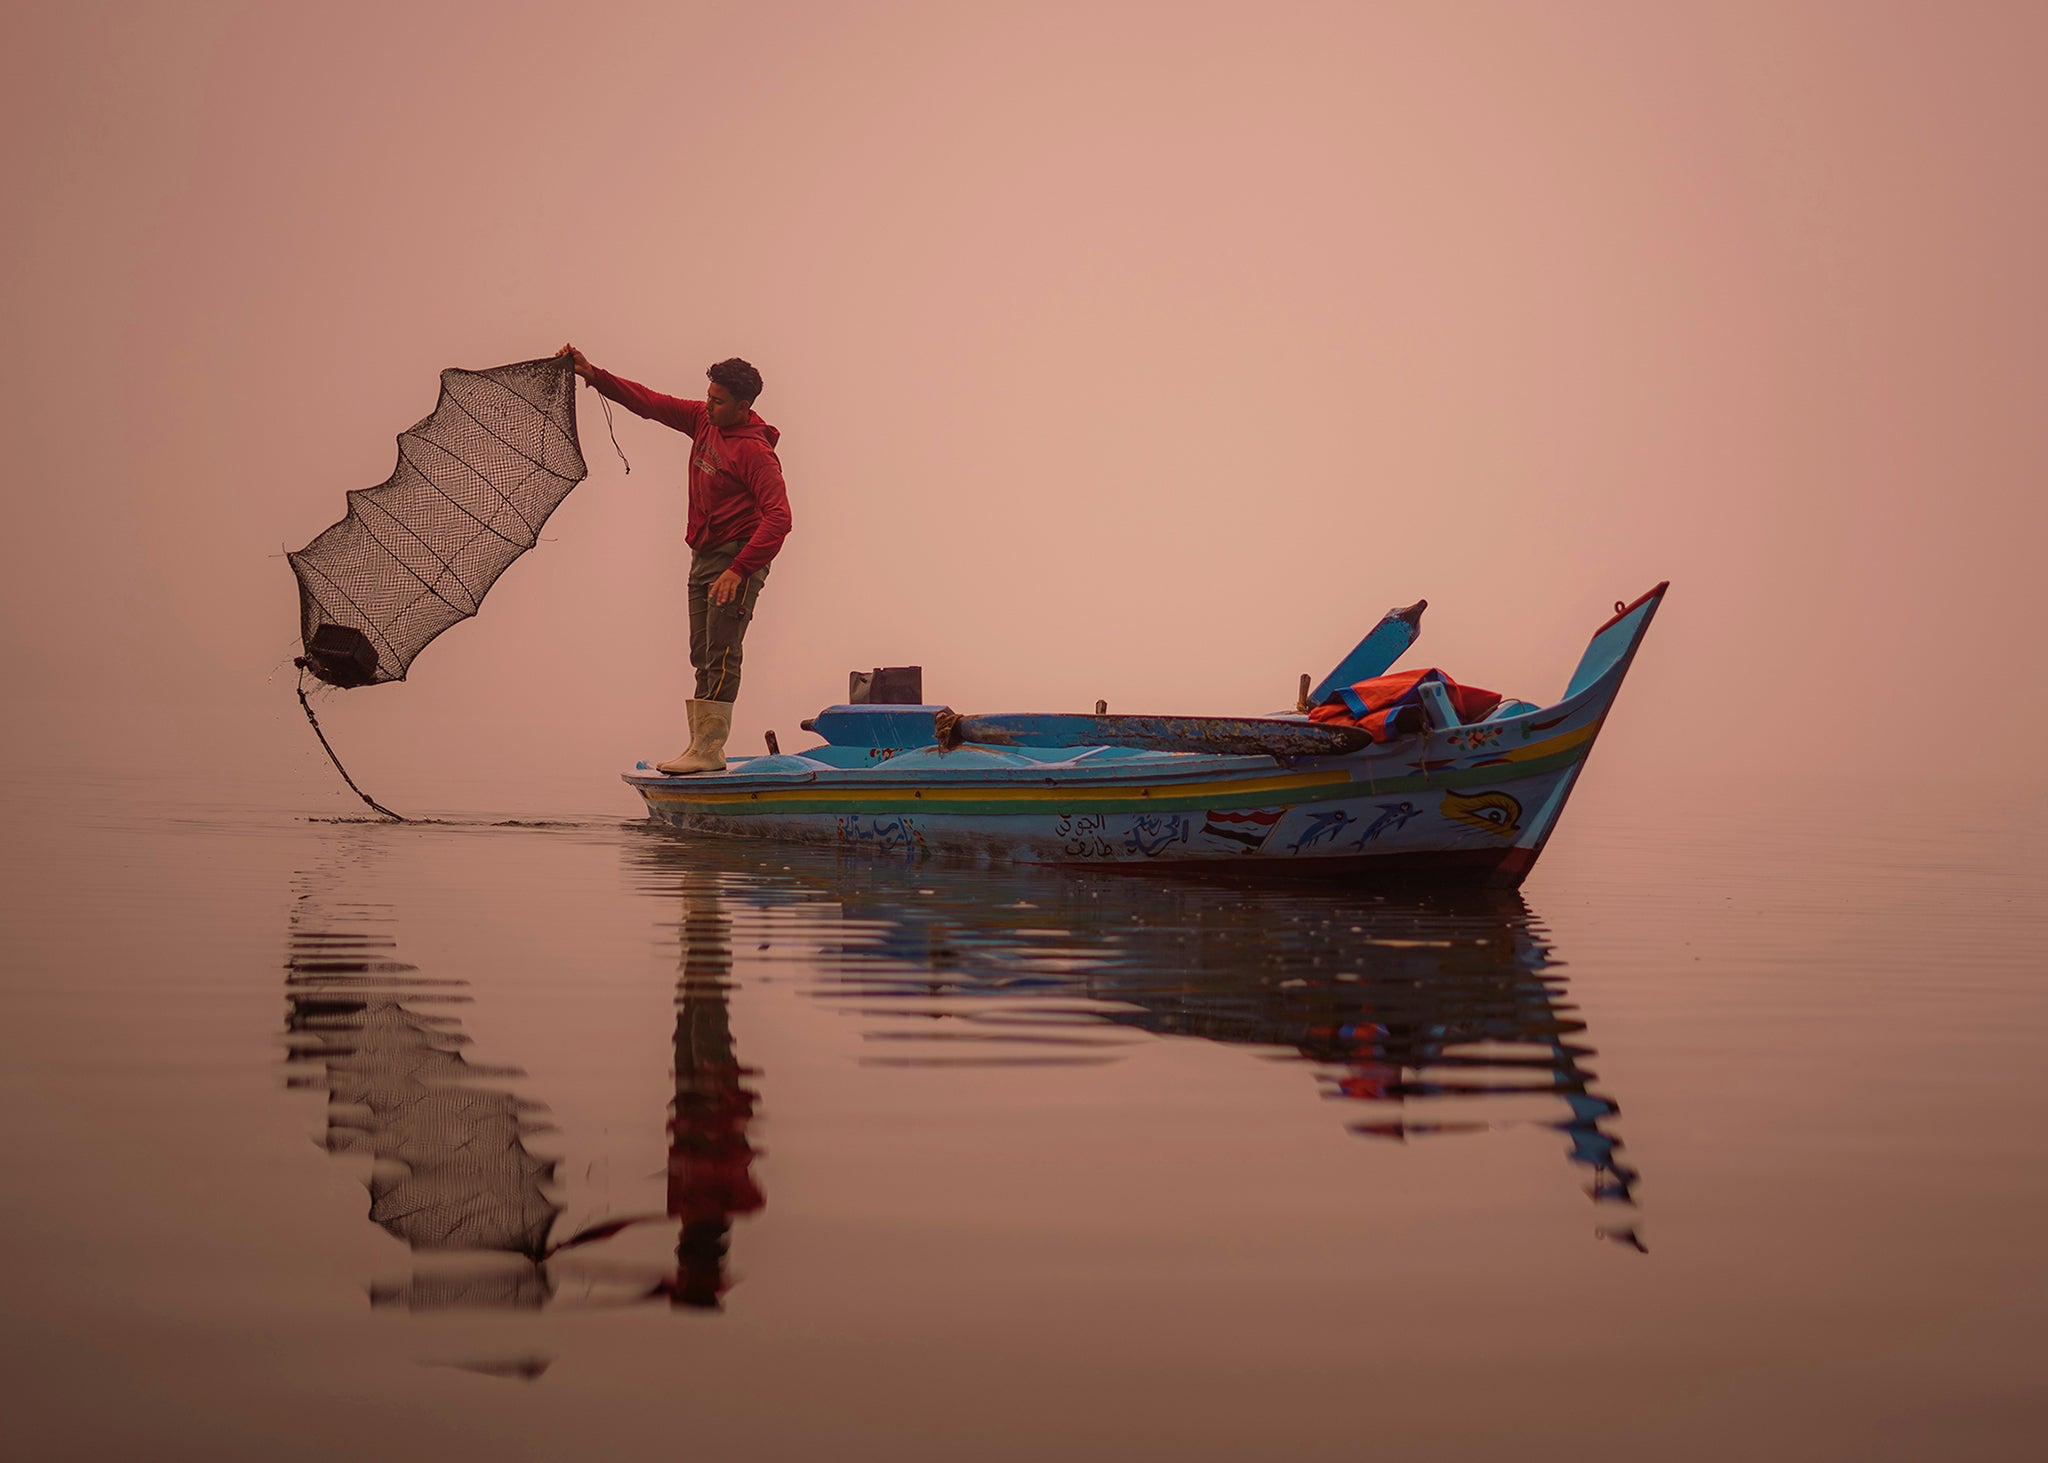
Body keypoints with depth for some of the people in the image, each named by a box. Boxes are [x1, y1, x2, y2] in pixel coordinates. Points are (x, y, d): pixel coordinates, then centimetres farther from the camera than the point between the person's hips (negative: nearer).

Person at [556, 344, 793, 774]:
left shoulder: (755, 451, -18)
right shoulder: (702, 420, 7)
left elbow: (778, 517, -24)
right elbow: (650, 403, 13)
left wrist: (738, 570, -29)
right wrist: (594, 375, 5)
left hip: (738, 559, -9)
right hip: (704, 556, 9)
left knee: (721, 654, -13)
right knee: (702, 656, 7)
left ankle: (709, 749, -14)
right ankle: (701, 746, 10)